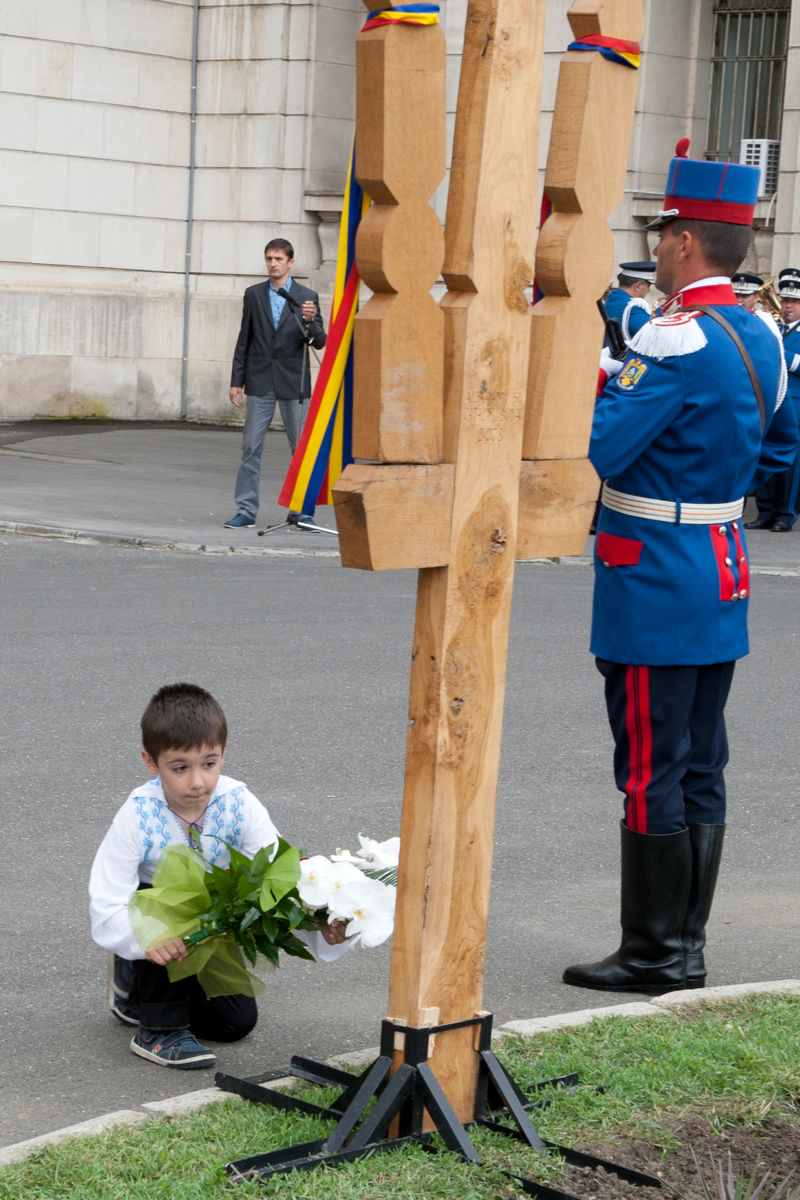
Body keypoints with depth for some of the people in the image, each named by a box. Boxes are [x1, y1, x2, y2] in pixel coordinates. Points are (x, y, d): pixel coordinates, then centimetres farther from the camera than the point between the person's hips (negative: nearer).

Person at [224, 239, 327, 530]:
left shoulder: (307, 297, 1)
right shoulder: (254, 294, 7)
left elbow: (319, 342, -2)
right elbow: (244, 339, 9)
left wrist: (311, 321, -23)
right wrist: (236, 381, 5)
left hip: (293, 382, -1)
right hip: (260, 382, 1)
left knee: (301, 448, 3)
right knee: (251, 448, -1)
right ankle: (246, 510, 2)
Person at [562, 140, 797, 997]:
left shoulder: (676, 344, -20)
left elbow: (590, 451, -22)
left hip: (655, 589, -9)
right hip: (723, 582, 9)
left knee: (651, 774, -2)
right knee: (701, 771, 13)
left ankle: (653, 954, 5)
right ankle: (685, 945, 21)